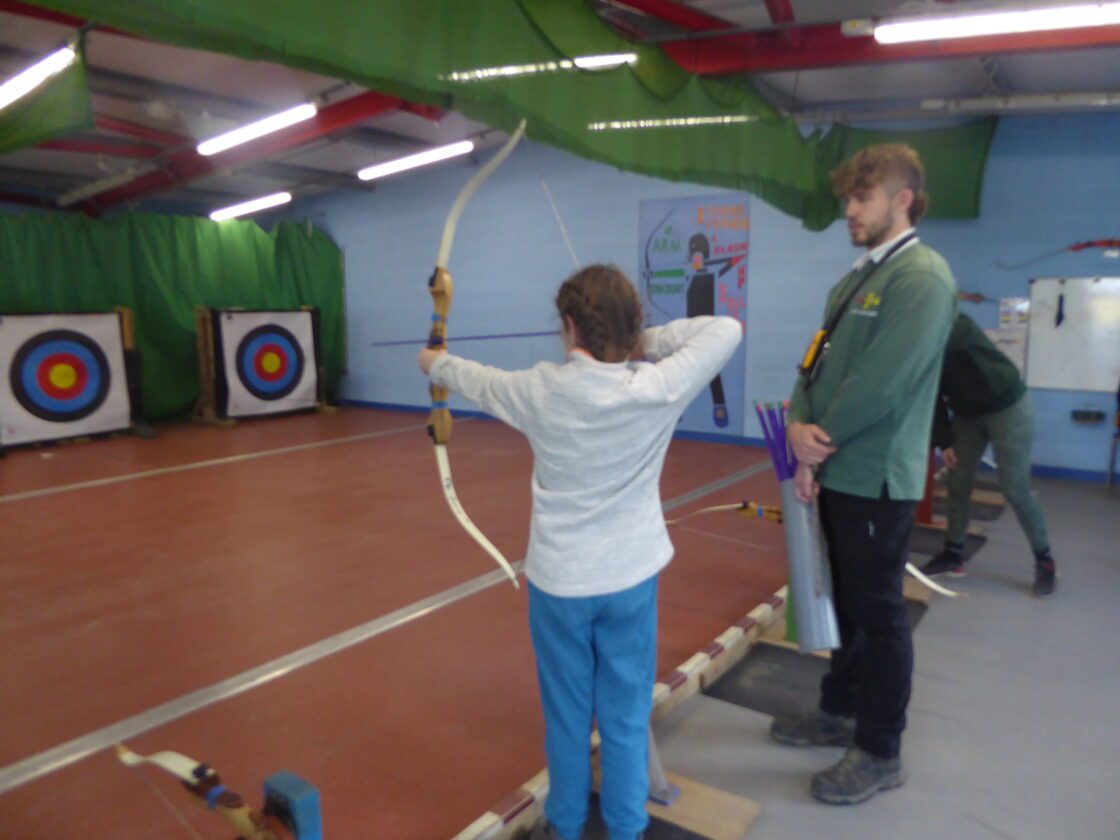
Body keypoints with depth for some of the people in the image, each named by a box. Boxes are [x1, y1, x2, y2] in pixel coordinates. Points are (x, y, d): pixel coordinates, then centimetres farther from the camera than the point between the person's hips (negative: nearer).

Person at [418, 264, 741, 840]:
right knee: (626, 716, 15)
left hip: (559, 579, 0)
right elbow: (726, 329, -2)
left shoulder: (540, 391, -11)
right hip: (632, 578, 0)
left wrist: (437, 364, 29)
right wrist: (647, 341, 0)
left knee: (566, 713, 17)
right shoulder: (660, 388, -15)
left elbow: (479, 381, 9)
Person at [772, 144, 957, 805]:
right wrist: (801, 426, -10)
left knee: (878, 612, 4)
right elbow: (817, 365, 9)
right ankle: (840, 711, 37)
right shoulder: (855, 280, 13)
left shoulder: (923, 275, -14)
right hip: (837, 471, 8)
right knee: (845, 601, 19)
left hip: (877, 478, -8)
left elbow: (882, 382, -23)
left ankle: (881, 753, 21)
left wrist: (816, 441, -12)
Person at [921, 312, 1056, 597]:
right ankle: (953, 554, 16)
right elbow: (933, 395, 2)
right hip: (968, 413, 7)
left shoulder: (953, 325, -26)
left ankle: (1044, 562, 10)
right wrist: (944, 441, -3)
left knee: (1015, 489, -6)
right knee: (957, 481, 6)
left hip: (1007, 407, -7)